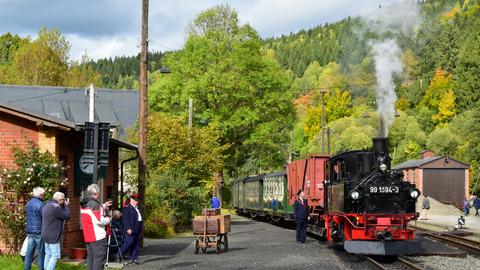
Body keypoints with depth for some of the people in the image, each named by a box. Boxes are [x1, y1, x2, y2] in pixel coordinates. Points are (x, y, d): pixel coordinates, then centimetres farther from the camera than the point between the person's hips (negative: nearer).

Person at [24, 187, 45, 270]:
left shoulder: (28, 203, 12)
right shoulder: (40, 204, -14)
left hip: (30, 231, 7)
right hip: (39, 232, -7)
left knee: (29, 252, 7)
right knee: (41, 253, 1)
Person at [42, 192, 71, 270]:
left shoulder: (47, 205, 14)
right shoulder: (56, 207, -19)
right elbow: (67, 216, -14)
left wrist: (64, 206, 11)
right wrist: (66, 206, -2)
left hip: (46, 235, 10)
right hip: (53, 236, -10)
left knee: (48, 255, 12)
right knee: (55, 255, -7)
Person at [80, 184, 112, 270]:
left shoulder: (84, 204, 10)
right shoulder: (95, 204, -17)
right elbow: (99, 221, -21)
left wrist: (103, 206, 24)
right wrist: (108, 219, -3)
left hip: (88, 237, 9)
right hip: (98, 237, -9)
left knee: (90, 257, 13)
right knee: (99, 258, -6)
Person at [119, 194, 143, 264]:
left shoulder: (137, 208, 22)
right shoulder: (127, 208, -6)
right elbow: (125, 219, -14)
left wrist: (140, 230, 18)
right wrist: (128, 229, -22)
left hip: (137, 231, 9)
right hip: (130, 230, -9)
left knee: (135, 245, 6)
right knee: (128, 243, -11)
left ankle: (134, 259, 8)